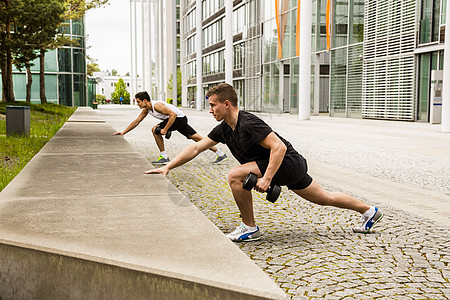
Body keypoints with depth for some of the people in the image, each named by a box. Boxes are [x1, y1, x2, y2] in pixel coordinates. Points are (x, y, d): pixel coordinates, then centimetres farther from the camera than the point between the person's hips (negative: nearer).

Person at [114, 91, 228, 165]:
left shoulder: (157, 105, -23)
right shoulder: (146, 109, 7)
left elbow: (173, 114, -27)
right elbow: (136, 121, 16)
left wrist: (165, 130, -26)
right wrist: (123, 132, 14)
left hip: (179, 117, -9)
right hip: (180, 120, 9)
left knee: (155, 130, -13)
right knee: (196, 138, 7)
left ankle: (164, 157, -7)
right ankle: (220, 154, 9)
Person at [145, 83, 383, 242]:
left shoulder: (249, 124, -24)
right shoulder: (224, 129, 4)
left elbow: (279, 147, -28)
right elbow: (196, 148, 6)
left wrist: (266, 178, -30)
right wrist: (168, 167, 1)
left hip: (289, 164, -10)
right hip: (292, 169, 10)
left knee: (235, 175, -21)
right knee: (325, 198, 19)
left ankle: (249, 228, -6)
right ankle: (369, 211, 35)